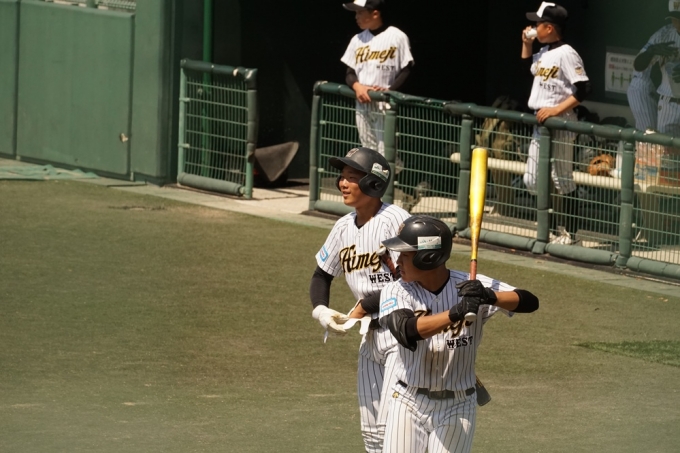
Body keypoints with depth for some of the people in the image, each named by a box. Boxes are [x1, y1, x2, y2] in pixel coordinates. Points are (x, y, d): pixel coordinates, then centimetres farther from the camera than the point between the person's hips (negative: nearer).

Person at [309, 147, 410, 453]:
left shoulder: (394, 220, -16)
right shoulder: (345, 227, 8)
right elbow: (322, 275, 19)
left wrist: (363, 308, -14)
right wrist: (320, 310, -1)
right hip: (370, 337, 8)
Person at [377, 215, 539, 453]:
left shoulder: (472, 287, -11)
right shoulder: (395, 291, -10)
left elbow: (529, 302, -21)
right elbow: (407, 331, -30)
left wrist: (490, 297, -40)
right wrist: (455, 313, -44)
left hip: (457, 408, -1)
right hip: (409, 405, 1)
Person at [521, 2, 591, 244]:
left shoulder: (566, 54, -16)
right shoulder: (544, 53, 11)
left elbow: (583, 89, -21)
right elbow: (529, 65, 33)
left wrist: (557, 109, -24)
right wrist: (527, 43, 16)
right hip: (540, 124, 10)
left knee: (562, 180, -4)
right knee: (532, 180, 12)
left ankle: (570, 233, 3)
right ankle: (550, 228, 22)